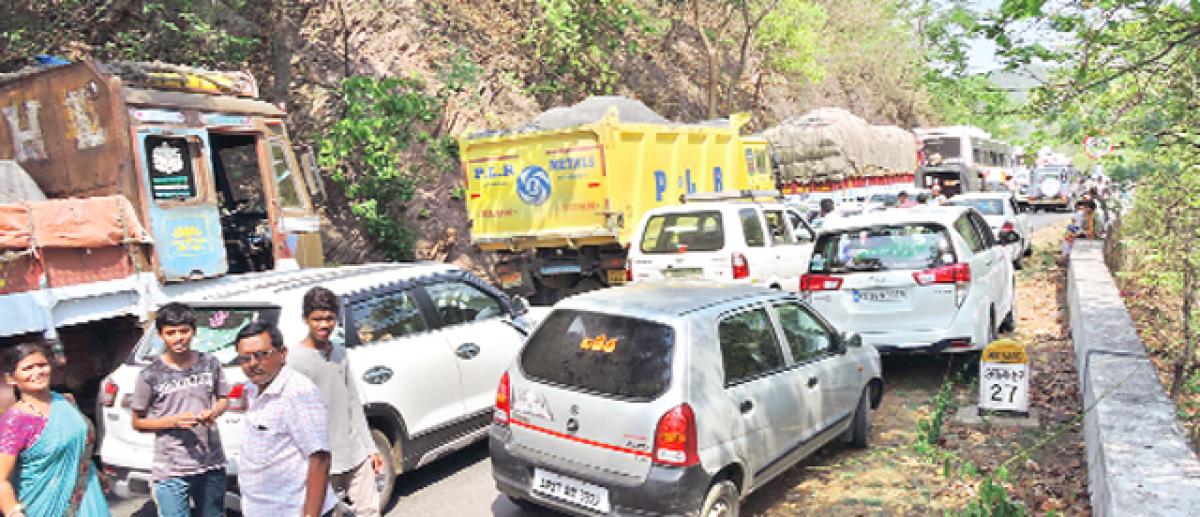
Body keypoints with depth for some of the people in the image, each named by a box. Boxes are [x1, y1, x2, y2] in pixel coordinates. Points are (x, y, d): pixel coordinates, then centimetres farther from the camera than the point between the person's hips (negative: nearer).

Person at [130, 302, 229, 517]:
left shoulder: (211, 364, -1)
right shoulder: (150, 375, -8)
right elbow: (137, 422, 1)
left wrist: (213, 413, -9)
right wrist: (174, 421, -16)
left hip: (212, 465, 3)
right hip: (171, 471, -3)